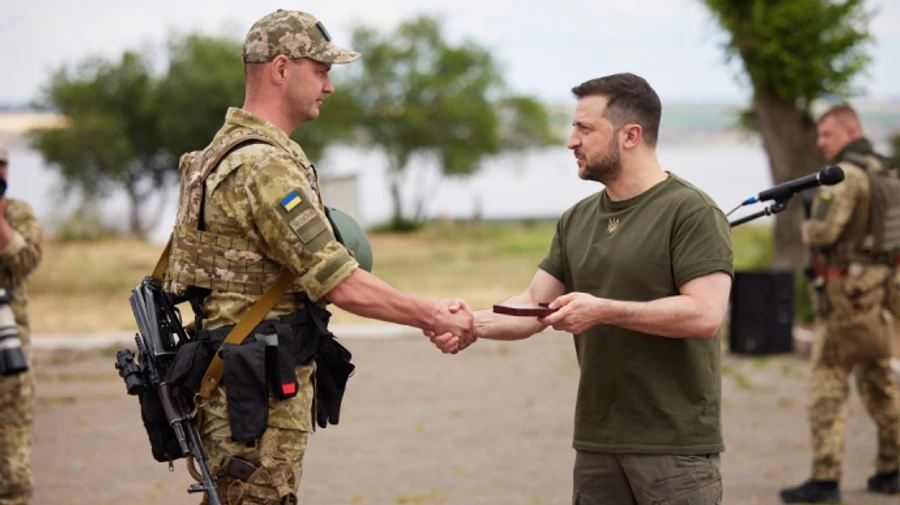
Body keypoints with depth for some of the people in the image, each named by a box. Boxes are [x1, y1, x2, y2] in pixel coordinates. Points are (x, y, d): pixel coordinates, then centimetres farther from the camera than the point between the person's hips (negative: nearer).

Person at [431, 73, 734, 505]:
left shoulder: (690, 212, -9)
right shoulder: (577, 221, 14)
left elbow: (705, 315, -19)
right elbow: (535, 305, 11)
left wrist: (602, 311, -20)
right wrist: (474, 324, -8)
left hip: (675, 443, -7)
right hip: (597, 440, 7)